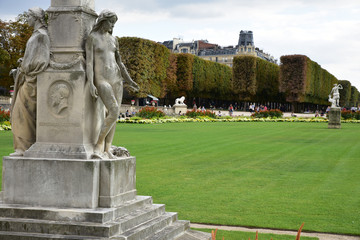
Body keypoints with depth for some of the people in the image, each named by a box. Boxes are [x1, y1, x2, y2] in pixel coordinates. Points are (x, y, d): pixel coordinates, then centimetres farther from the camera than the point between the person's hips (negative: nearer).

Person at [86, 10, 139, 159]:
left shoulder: (113, 40, 15)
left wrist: (129, 81, 14)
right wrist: (91, 84, -21)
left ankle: (107, 151, 6)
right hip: (101, 79, -7)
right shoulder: (91, 38, -4)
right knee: (114, 112, -22)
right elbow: (89, 62, -11)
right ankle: (98, 146, -12)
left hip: (116, 79, 7)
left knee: (114, 115, 1)